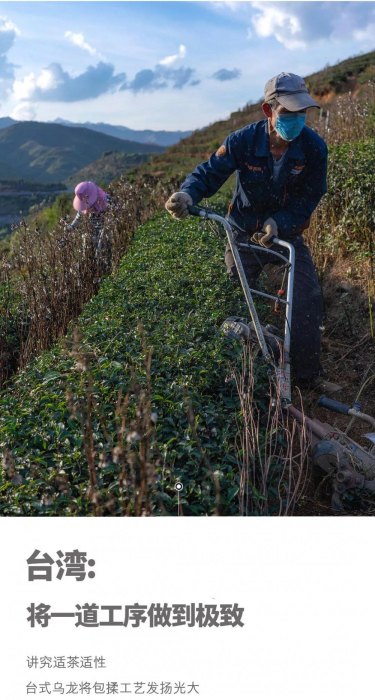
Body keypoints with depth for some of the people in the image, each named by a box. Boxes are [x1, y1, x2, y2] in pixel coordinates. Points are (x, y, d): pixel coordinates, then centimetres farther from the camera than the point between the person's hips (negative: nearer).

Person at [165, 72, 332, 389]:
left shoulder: (314, 147, -18)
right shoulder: (243, 141, -20)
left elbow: (309, 198, -14)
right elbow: (209, 172, -17)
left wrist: (278, 223, -31)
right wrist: (188, 194, -39)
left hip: (287, 231, 0)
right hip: (244, 232, 0)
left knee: (308, 298, -11)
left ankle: (307, 374, 5)